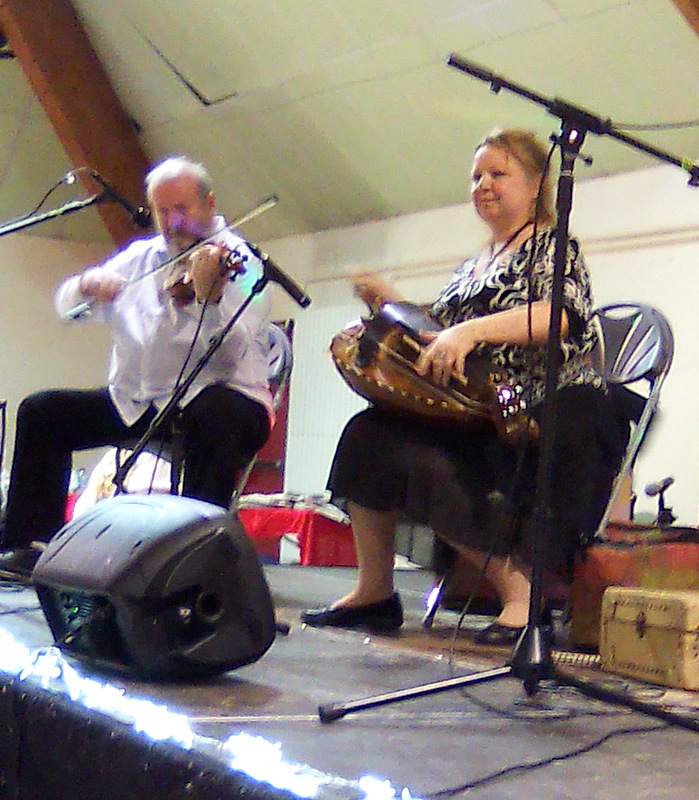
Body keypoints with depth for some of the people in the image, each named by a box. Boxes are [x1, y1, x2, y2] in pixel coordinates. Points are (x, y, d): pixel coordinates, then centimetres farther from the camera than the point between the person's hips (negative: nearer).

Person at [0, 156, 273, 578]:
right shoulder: (141, 256, 12)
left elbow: (235, 355, -21)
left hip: (213, 397, -6)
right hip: (134, 401, 6)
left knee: (216, 415, -40)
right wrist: (89, 284, -12)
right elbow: (67, 306, 12)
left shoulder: (239, 262, -7)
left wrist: (209, 296, -39)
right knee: (40, 411, -4)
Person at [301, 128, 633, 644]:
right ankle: (375, 593, -9)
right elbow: (435, 339, 25)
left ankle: (523, 590, -24)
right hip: (482, 418, 8)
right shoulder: (473, 267, 25)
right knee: (370, 434, -13)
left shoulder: (553, 246, 3)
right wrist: (395, 307, 8)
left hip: (549, 415, -7)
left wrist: (472, 330, -30)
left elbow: (563, 315, -20)